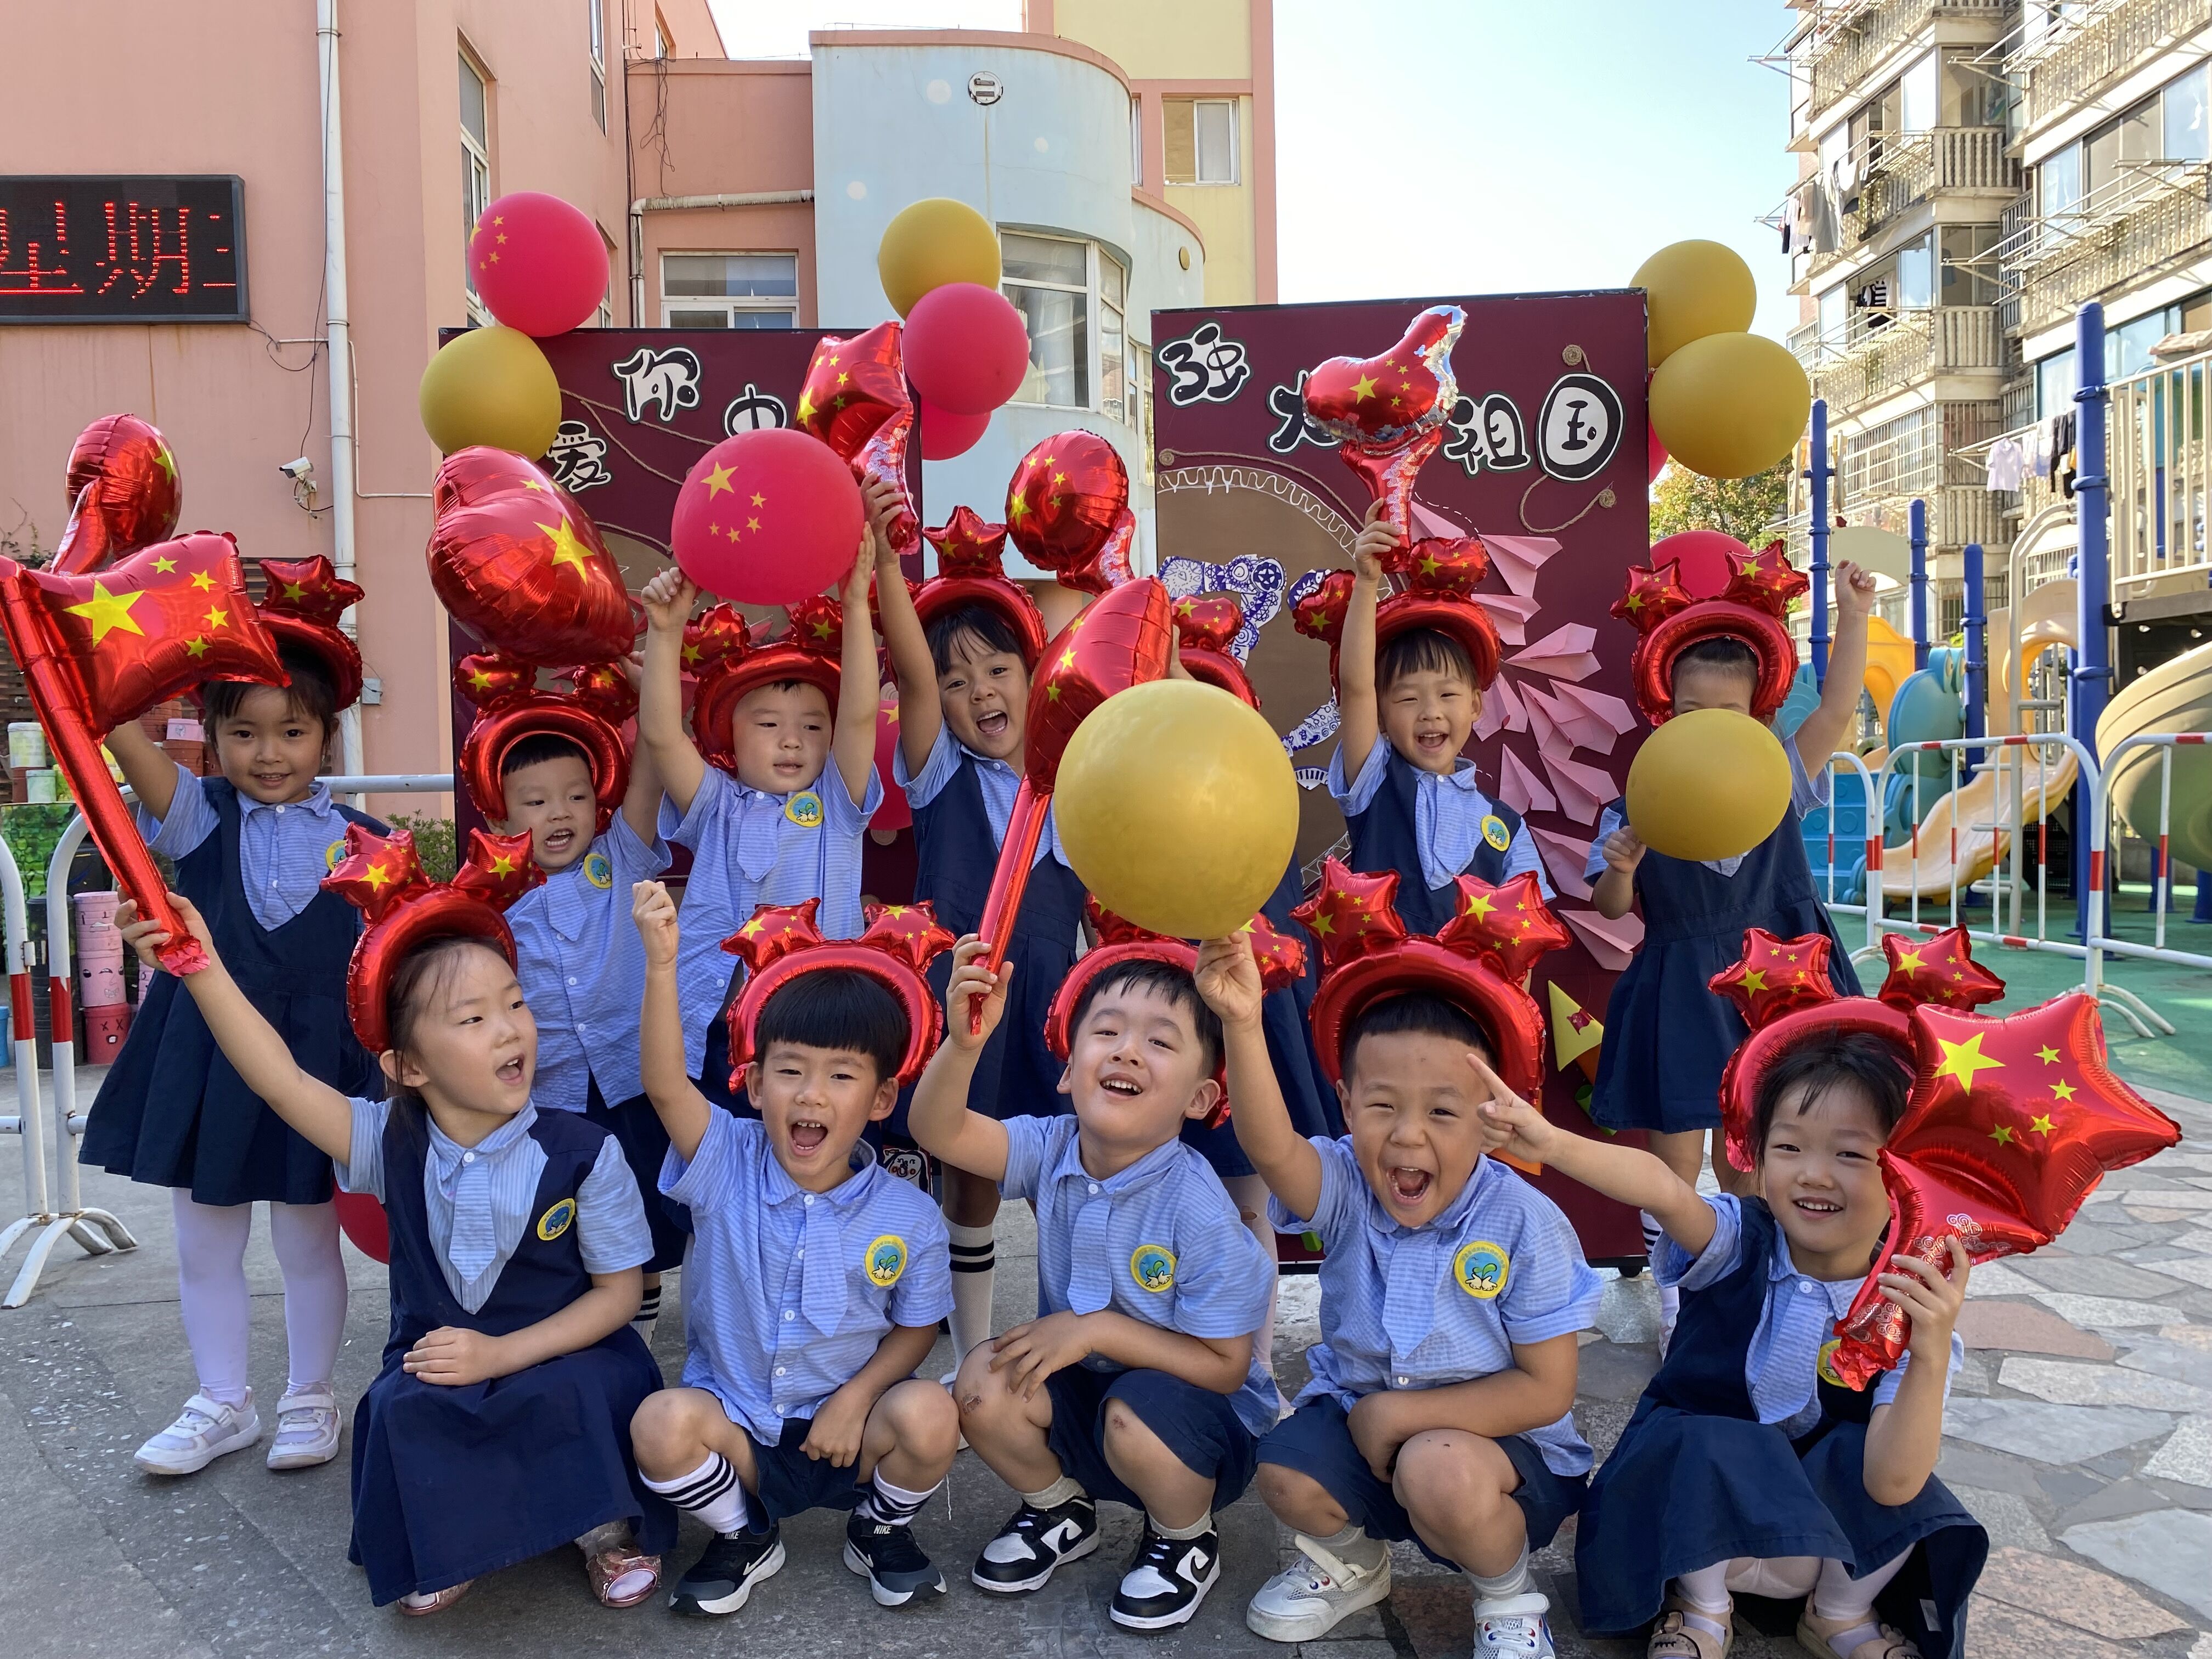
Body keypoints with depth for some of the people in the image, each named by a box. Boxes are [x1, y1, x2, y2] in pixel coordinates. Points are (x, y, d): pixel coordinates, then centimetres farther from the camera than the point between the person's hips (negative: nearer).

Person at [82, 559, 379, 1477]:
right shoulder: (201, 817, -2)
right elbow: (123, 732, -19)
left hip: (313, 1062, -2)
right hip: (206, 1059, 2)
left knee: (309, 1243, 11)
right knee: (205, 1245, 14)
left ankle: (309, 1399, 31)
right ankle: (223, 1403, 33)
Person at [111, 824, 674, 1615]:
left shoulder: (584, 1154, -15)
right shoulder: (392, 1142, -7)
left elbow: (618, 1292, -10)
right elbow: (281, 1079, -21)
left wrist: (502, 1355, -21)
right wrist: (204, 970, -34)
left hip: (561, 1360, -2)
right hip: (434, 1370, 3)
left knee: (578, 1395, -33)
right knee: (399, 1409, -28)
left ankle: (606, 1526, -3)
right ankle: (448, 1544, 1)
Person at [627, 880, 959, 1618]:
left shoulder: (908, 1217, -9)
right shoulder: (728, 1166, -11)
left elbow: (916, 1328, 2)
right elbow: (666, 1087, -28)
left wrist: (856, 1399, -16)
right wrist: (662, 963, -40)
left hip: (846, 1425, 0)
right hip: (734, 1425, 0)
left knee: (929, 1414, -28)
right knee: (662, 1422, -29)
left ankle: (881, 1530, 7)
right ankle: (744, 1537, 4)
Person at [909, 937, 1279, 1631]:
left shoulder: (1198, 1211, -26)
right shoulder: (1052, 1149, -12)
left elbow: (1225, 1366, -21)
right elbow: (938, 1130, -27)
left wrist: (1099, 1328, -26)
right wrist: (964, 1042, -46)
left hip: (1201, 1419, -4)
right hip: (1082, 1396, 5)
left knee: (1139, 1416, -35)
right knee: (984, 1382, -21)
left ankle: (1187, 1542, 1)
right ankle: (1061, 1510, 12)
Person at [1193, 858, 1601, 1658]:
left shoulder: (1525, 1224, -20)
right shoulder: (1344, 1188, -14)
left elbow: (1547, 1390, -17)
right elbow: (1270, 1146, -38)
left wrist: (1405, 1413, -22)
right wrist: (1242, 1024, -54)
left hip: (1491, 1439, -3)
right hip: (1359, 1415, 4)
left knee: (1440, 1473, -34)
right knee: (1286, 1473, -23)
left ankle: (1507, 1594, 2)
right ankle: (1352, 1559, 15)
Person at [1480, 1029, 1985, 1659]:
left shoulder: (1910, 1308, -16)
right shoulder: (1738, 1242, -17)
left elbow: (1892, 1483, -28)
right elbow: (1664, 1189, -43)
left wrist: (1931, 1356, -43)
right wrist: (1552, 1144, -64)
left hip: (1830, 1521, 2)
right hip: (1692, 1488, -1)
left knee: (1869, 1457, -27)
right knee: (1699, 1443, -32)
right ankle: (1699, 1606, -2)